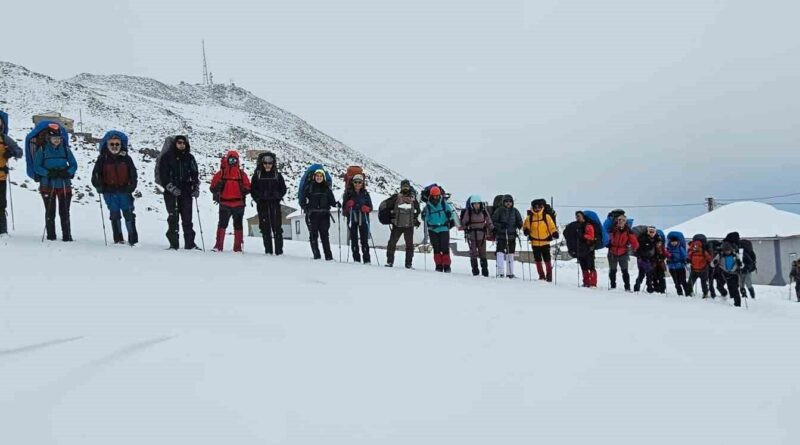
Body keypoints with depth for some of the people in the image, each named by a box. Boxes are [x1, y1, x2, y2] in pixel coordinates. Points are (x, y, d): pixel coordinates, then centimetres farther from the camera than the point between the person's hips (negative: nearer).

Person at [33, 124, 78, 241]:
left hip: (64, 185, 1)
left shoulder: (66, 150, 3)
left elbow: (74, 165, 6)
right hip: (47, 186, 0)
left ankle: (67, 236, 7)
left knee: (64, 212, 2)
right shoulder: (42, 150, 0)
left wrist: (67, 172, -14)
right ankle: (51, 235, 15)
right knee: (50, 213, 6)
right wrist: (48, 173, -17)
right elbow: (36, 166, -1)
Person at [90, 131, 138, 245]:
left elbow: (133, 174, 7)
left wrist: (131, 186, -6)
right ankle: (118, 239, 13)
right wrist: (98, 185, -8)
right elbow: (96, 174, 8)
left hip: (124, 191, 0)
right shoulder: (102, 159, 5)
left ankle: (133, 239, 1)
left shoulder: (126, 158, 5)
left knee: (129, 214, -3)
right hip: (109, 192, 1)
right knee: (115, 215, 6)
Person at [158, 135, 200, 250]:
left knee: (187, 218, 1)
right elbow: (162, 174, -2)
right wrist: (171, 187, -12)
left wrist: (196, 188, 3)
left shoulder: (189, 158, 12)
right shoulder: (167, 157, 3)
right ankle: (174, 243, -3)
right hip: (171, 193, -3)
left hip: (186, 192, 3)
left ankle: (190, 243, 4)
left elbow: (195, 174, 15)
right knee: (173, 218, -6)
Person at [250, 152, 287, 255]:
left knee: (277, 227, -5)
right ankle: (268, 250, 8)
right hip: (262, 205, 1)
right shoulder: (257, 175, 7)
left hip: (275, 205, -1)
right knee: (265, 228, 3)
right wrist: (258, 198, -8)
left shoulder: (278, 175, 7)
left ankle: (279, 250, -3)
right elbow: (252, 189, 7)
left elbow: (283, 189, 10)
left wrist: (277, 196, -7)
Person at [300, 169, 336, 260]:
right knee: (313, 235, -4)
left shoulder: (327, 189, 11)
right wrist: (305, 208, -11)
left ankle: (328, 256, -1)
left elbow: (332, 201, 10)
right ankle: (316, 255, 0)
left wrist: (336, 204, -11)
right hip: (312, 215, 0)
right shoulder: (309, 187, 7)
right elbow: (303, 200, 7)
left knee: (324, 235, -3)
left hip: (324, 215, 1)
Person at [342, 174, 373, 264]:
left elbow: (370, 207, 9)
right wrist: (348, 205, -12)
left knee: (364, 240, -2)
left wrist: (366, 208, -12)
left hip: (363, 219, 0)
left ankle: (367, 260, 1)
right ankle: (356, 259, 8)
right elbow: (344, 206, 9)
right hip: (352, 219, 0)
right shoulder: (348, 193, 5)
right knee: (354, 240, 2)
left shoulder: (365, 193, 6)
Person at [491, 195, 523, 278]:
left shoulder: (515, 211, 6)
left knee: (511, 254, 9)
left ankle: (510, 272, 18)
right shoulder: (499, 210, -2)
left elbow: (519, 221, 13)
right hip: (501, 235, -3)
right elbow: (493, 221, -3)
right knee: (500, 252, -15)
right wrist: (500, 225, -16)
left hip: (512, 235, 3)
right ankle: (500, 272, -16)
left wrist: (518, 226, -5)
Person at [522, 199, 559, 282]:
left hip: (545, 242, -2)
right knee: (538, 260, 9)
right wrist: (526, 231, -8)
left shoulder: (546, 216, -2)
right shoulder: (529, 218, 2)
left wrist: (555, 233, -15)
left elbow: (552, 227, 0)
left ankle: (549, 275, 13)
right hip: (535, 243, 2)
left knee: (547, 259, 2)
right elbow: (525, 227, 12)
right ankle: (541, 276, 20)